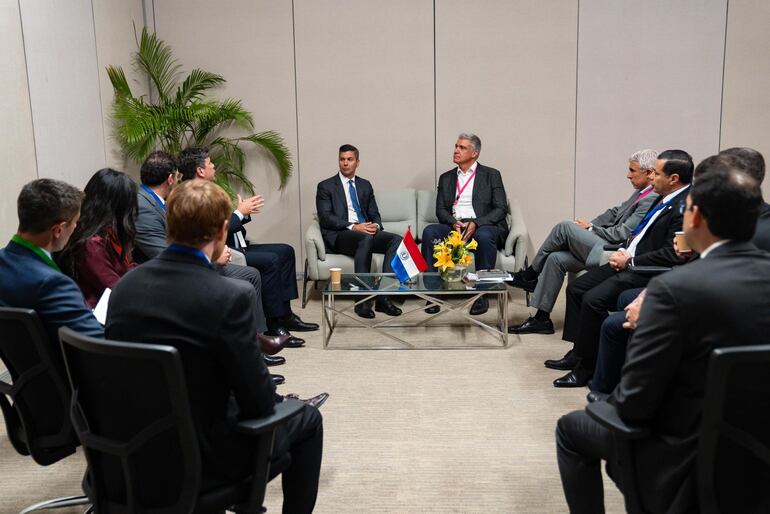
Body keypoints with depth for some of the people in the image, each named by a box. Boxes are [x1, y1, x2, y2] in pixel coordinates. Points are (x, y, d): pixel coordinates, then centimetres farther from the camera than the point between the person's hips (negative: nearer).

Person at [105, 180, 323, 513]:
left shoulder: (124, 285, -6)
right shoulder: (232, 296, -24)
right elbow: (259, 401, -18)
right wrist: (264, 402, 6)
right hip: (199, 454, -6)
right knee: (307, 420, 18)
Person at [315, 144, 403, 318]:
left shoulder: (365, 185, 22)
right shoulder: (326, 186, 7)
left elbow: (374, 214, 18)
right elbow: (325, 217, -6)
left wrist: (376, 225, -8)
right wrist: (353, 227, -19)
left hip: (365, 231, 5)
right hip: (338, 236, -5)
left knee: (396, 239, -23)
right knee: (366, 239, -37)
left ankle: (383, 296, -30)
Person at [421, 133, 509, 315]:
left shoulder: (491, 175, 8)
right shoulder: (446, 178, 18)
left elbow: (501, 209, -1)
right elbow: (440, 210, 10)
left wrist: (476, 223, -17)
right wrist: (454, 223, -12)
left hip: (483, 227, -3)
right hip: (454, 227, 3)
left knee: (484, 236, -38)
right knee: (429, 231, -26)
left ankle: (482, 294, -26)